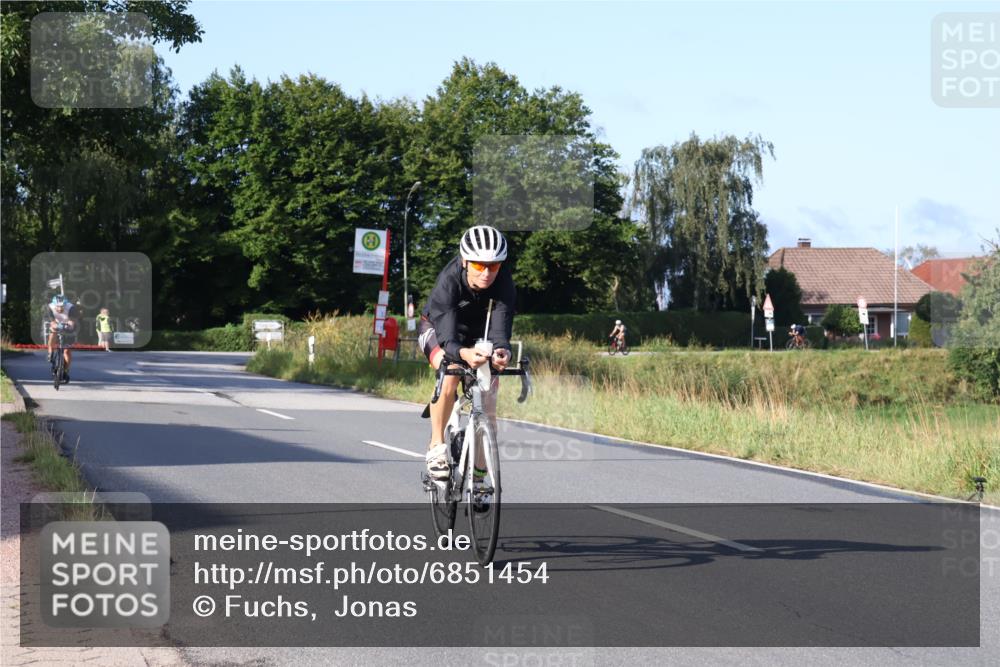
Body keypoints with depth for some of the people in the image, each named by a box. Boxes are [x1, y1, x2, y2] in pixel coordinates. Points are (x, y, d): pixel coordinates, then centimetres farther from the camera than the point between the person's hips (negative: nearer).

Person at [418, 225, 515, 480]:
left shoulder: (504, 283, -31)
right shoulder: (449, 281, -38)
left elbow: (500, 324, -42)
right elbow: (447, 338, -46)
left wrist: (501, 350, -66)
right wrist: (463, 353, -69)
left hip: (478, 337, 3)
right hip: (437, 328, -3)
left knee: (487, 410, -4)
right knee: (450, 372, -35)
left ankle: (478, 477, 13)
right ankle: (436, 446, -21)